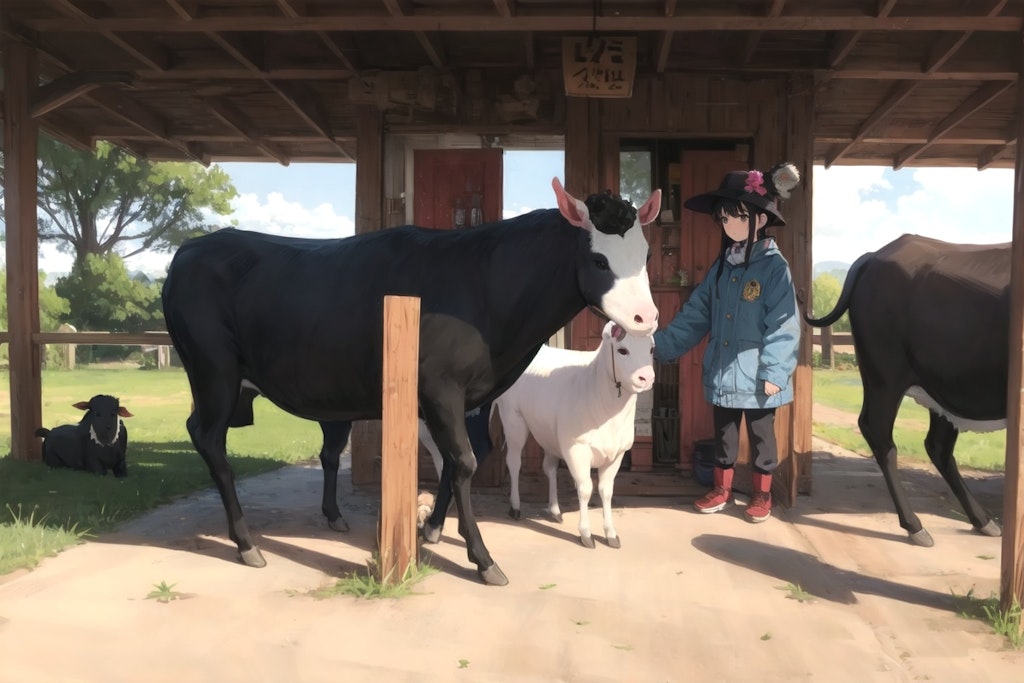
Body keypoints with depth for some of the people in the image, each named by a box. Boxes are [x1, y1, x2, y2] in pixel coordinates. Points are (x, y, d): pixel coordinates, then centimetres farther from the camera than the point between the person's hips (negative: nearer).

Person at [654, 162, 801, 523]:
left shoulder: (774, 267, -13)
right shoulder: (721, 266, 6)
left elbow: (783, 327, -16)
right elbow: (695, 315, 5)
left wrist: (774, 372, -19)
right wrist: (662, 343, -3)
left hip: (756, 377, -5)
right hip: (722, 373, 6)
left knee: (760, 435, 12)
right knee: (723, 435, 19)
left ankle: (762, 494, 30)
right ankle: (722, 489, 35)